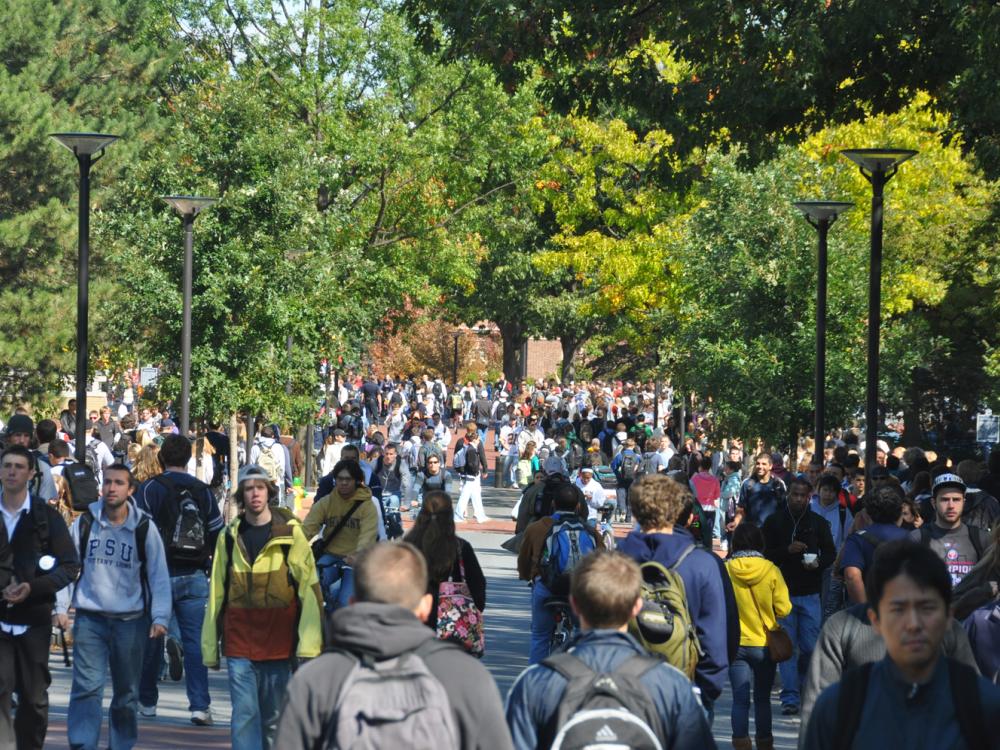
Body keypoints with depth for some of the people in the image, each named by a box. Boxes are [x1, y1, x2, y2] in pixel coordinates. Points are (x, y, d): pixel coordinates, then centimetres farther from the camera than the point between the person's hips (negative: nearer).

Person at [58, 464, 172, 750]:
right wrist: (60, 606, -3)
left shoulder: (144, 528, -2)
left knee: (127, 693, 10)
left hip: (130, 620, 0)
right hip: (89, 619, 0)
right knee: (87, 688, -10)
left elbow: (159, 576, 0)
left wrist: (160, 618, -9)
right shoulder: (85, 522, 1)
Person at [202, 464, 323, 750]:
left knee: (275, 716, 9)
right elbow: (216, 593, 10)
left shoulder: (290, 533, -1)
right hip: (239, 640, 1)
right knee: (244, 713, -6)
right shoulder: (230, 536, 6)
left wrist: (309, 642, -9)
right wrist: (210, 646, 10)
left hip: (279, 640, -1)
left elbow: (309, 588, -3)